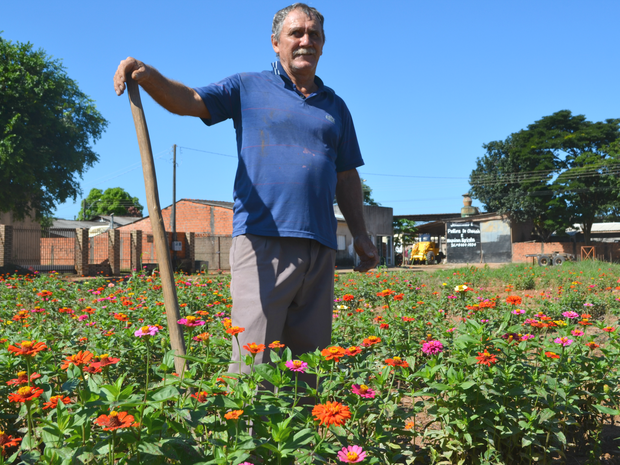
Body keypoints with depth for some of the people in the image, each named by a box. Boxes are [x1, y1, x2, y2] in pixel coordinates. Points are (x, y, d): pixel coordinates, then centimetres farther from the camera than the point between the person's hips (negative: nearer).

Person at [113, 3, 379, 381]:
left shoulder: (335, 106, 21)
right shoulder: (249, 88, 11)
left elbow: (346, 177, 24)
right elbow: (188, 101, -1)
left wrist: (361, 235, 19)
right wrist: (148, 76, -20)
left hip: (320, 247, 4)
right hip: (262, 239, -4)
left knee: (311, 358, 8)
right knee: (254, 357, -10)